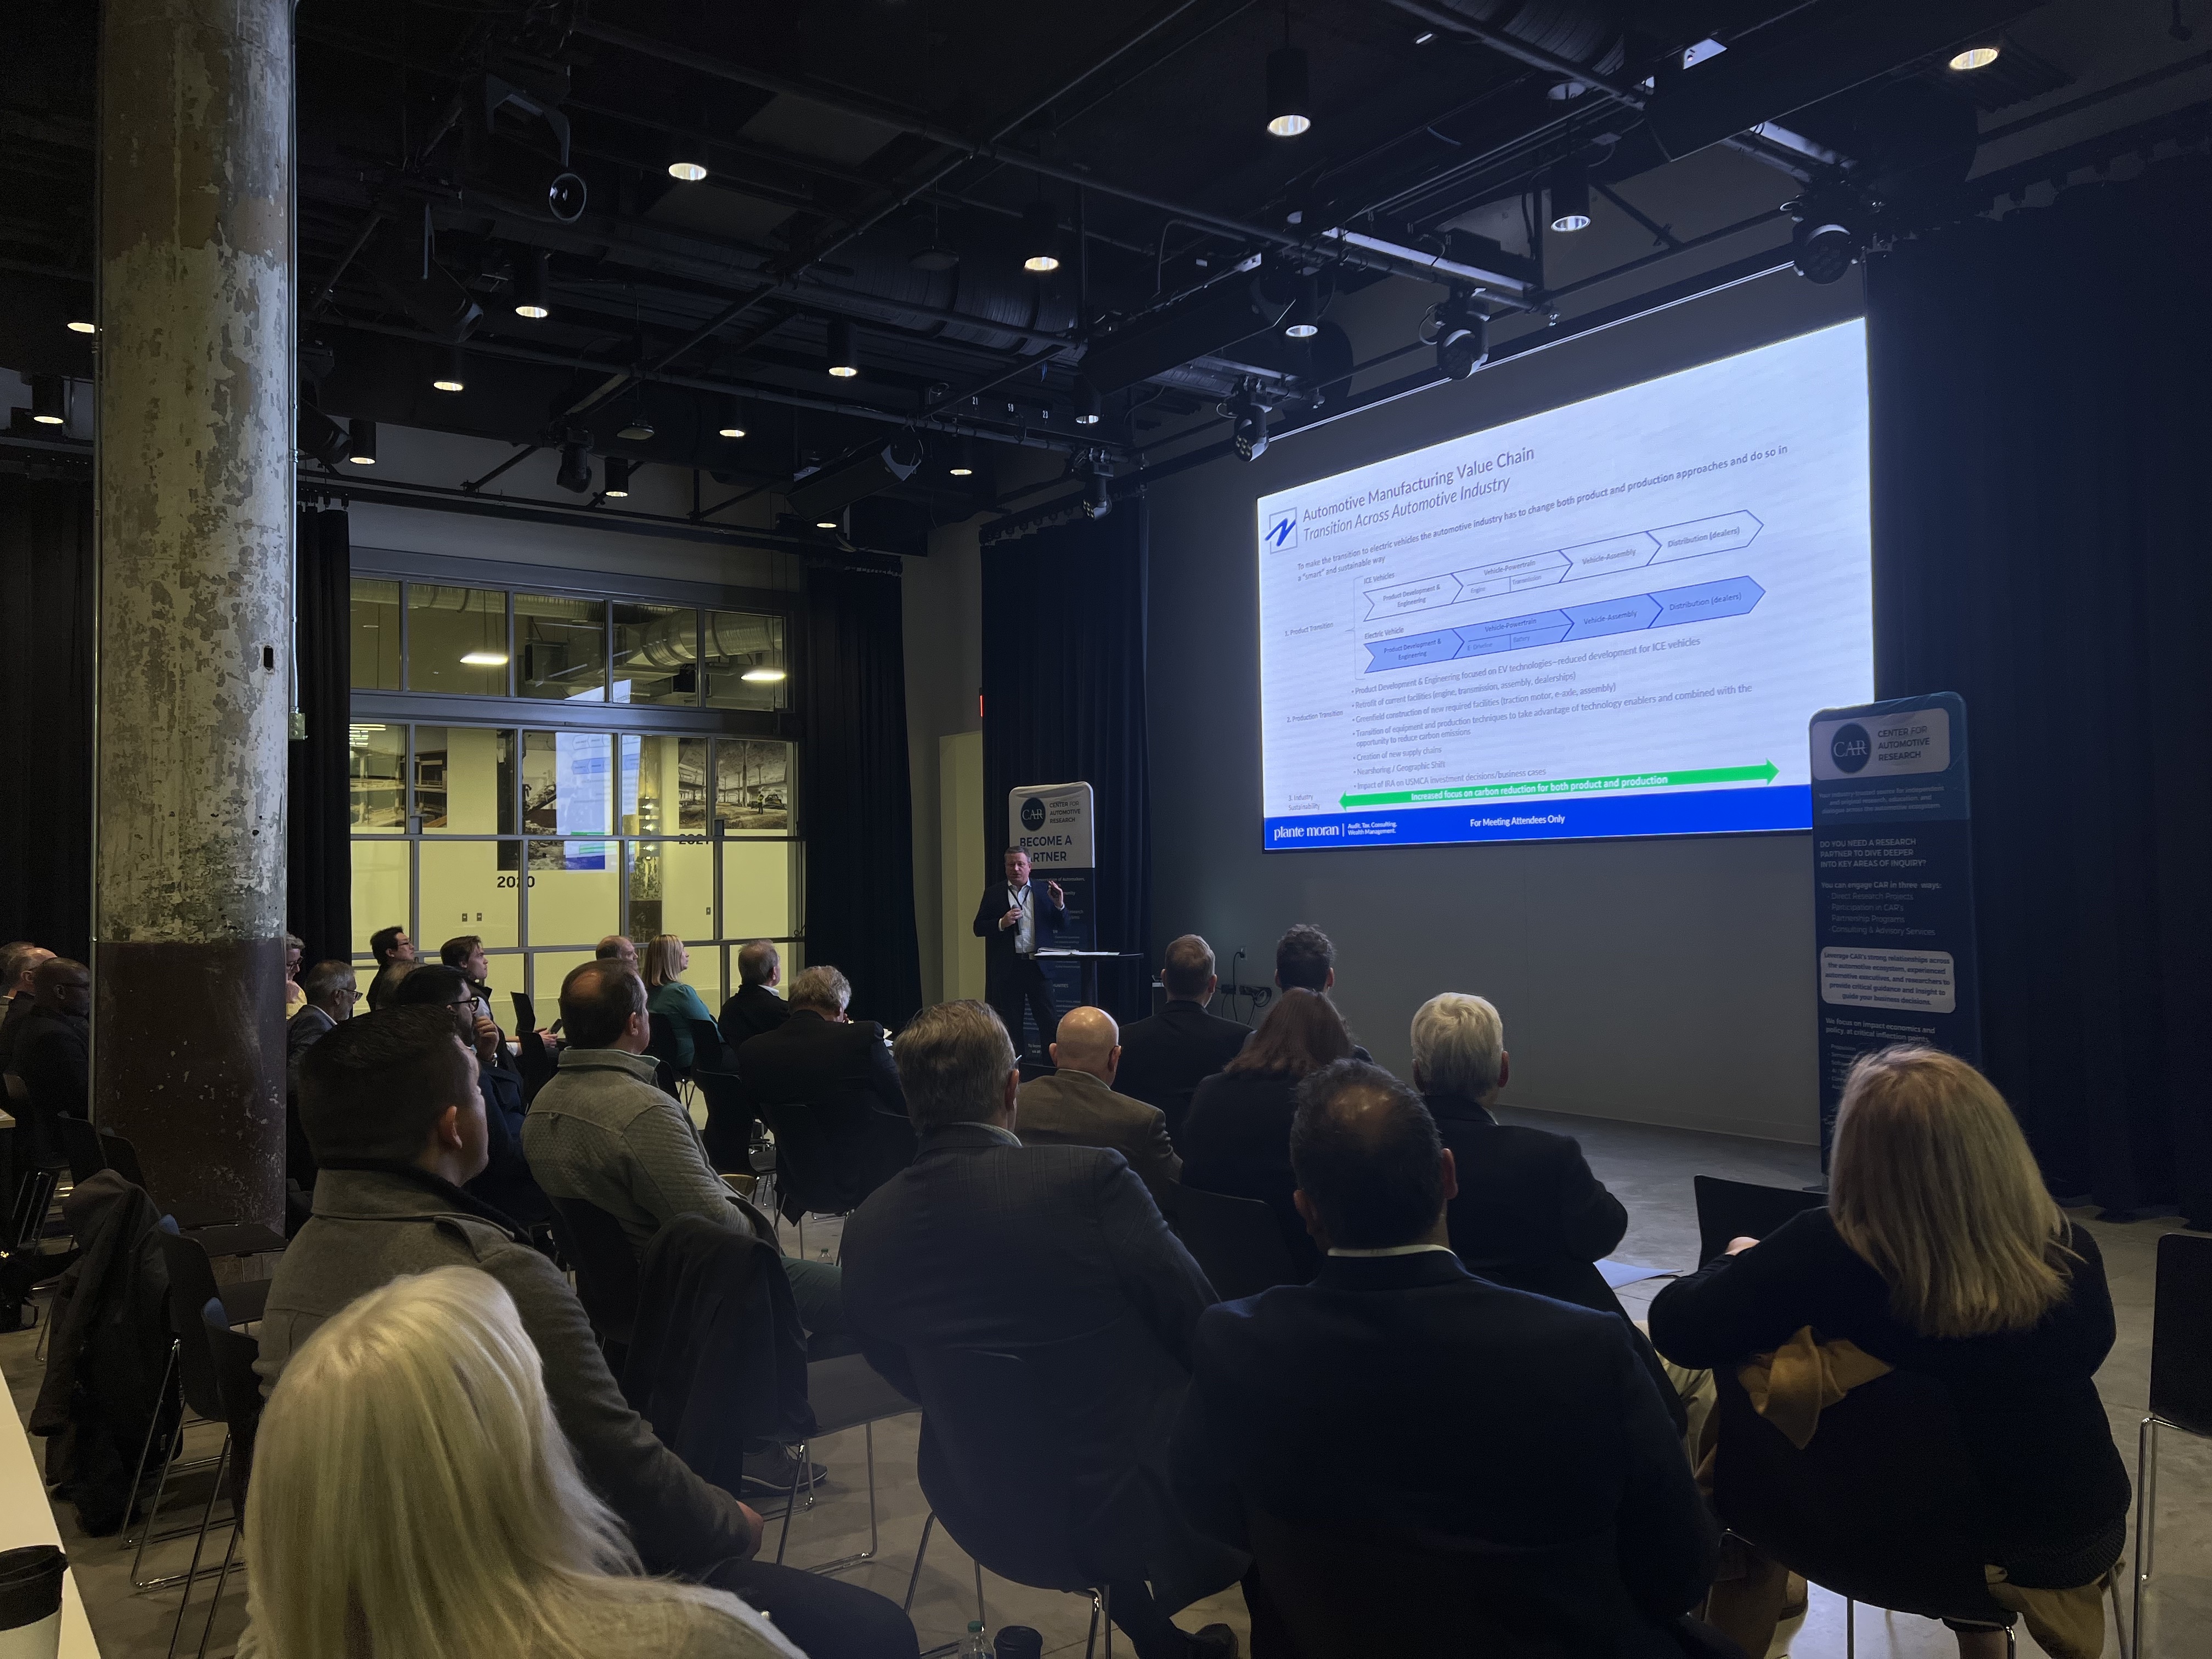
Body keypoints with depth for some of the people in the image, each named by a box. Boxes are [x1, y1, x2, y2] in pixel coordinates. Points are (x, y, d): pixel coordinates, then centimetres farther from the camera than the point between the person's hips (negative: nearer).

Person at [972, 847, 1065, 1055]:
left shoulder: (1044, 890, 8)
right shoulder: (993, 893, 6)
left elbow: (1062, 924, 8)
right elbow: (979, 928, 3)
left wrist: (1059, 905, -11)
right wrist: (1002, 923, -14)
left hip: (1038, 965, 0)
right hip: (1007, 967, 0)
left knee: (1048, 1020, -1)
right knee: (1010, 1022, 8)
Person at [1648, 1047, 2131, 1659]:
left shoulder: (1827, 1252, -31)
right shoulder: (2069, 1253, -23)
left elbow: (1677, 1328, -24)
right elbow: (2087, 1350, -1)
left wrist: (1740, 1264, -3)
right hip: (2074, 1530, 2)